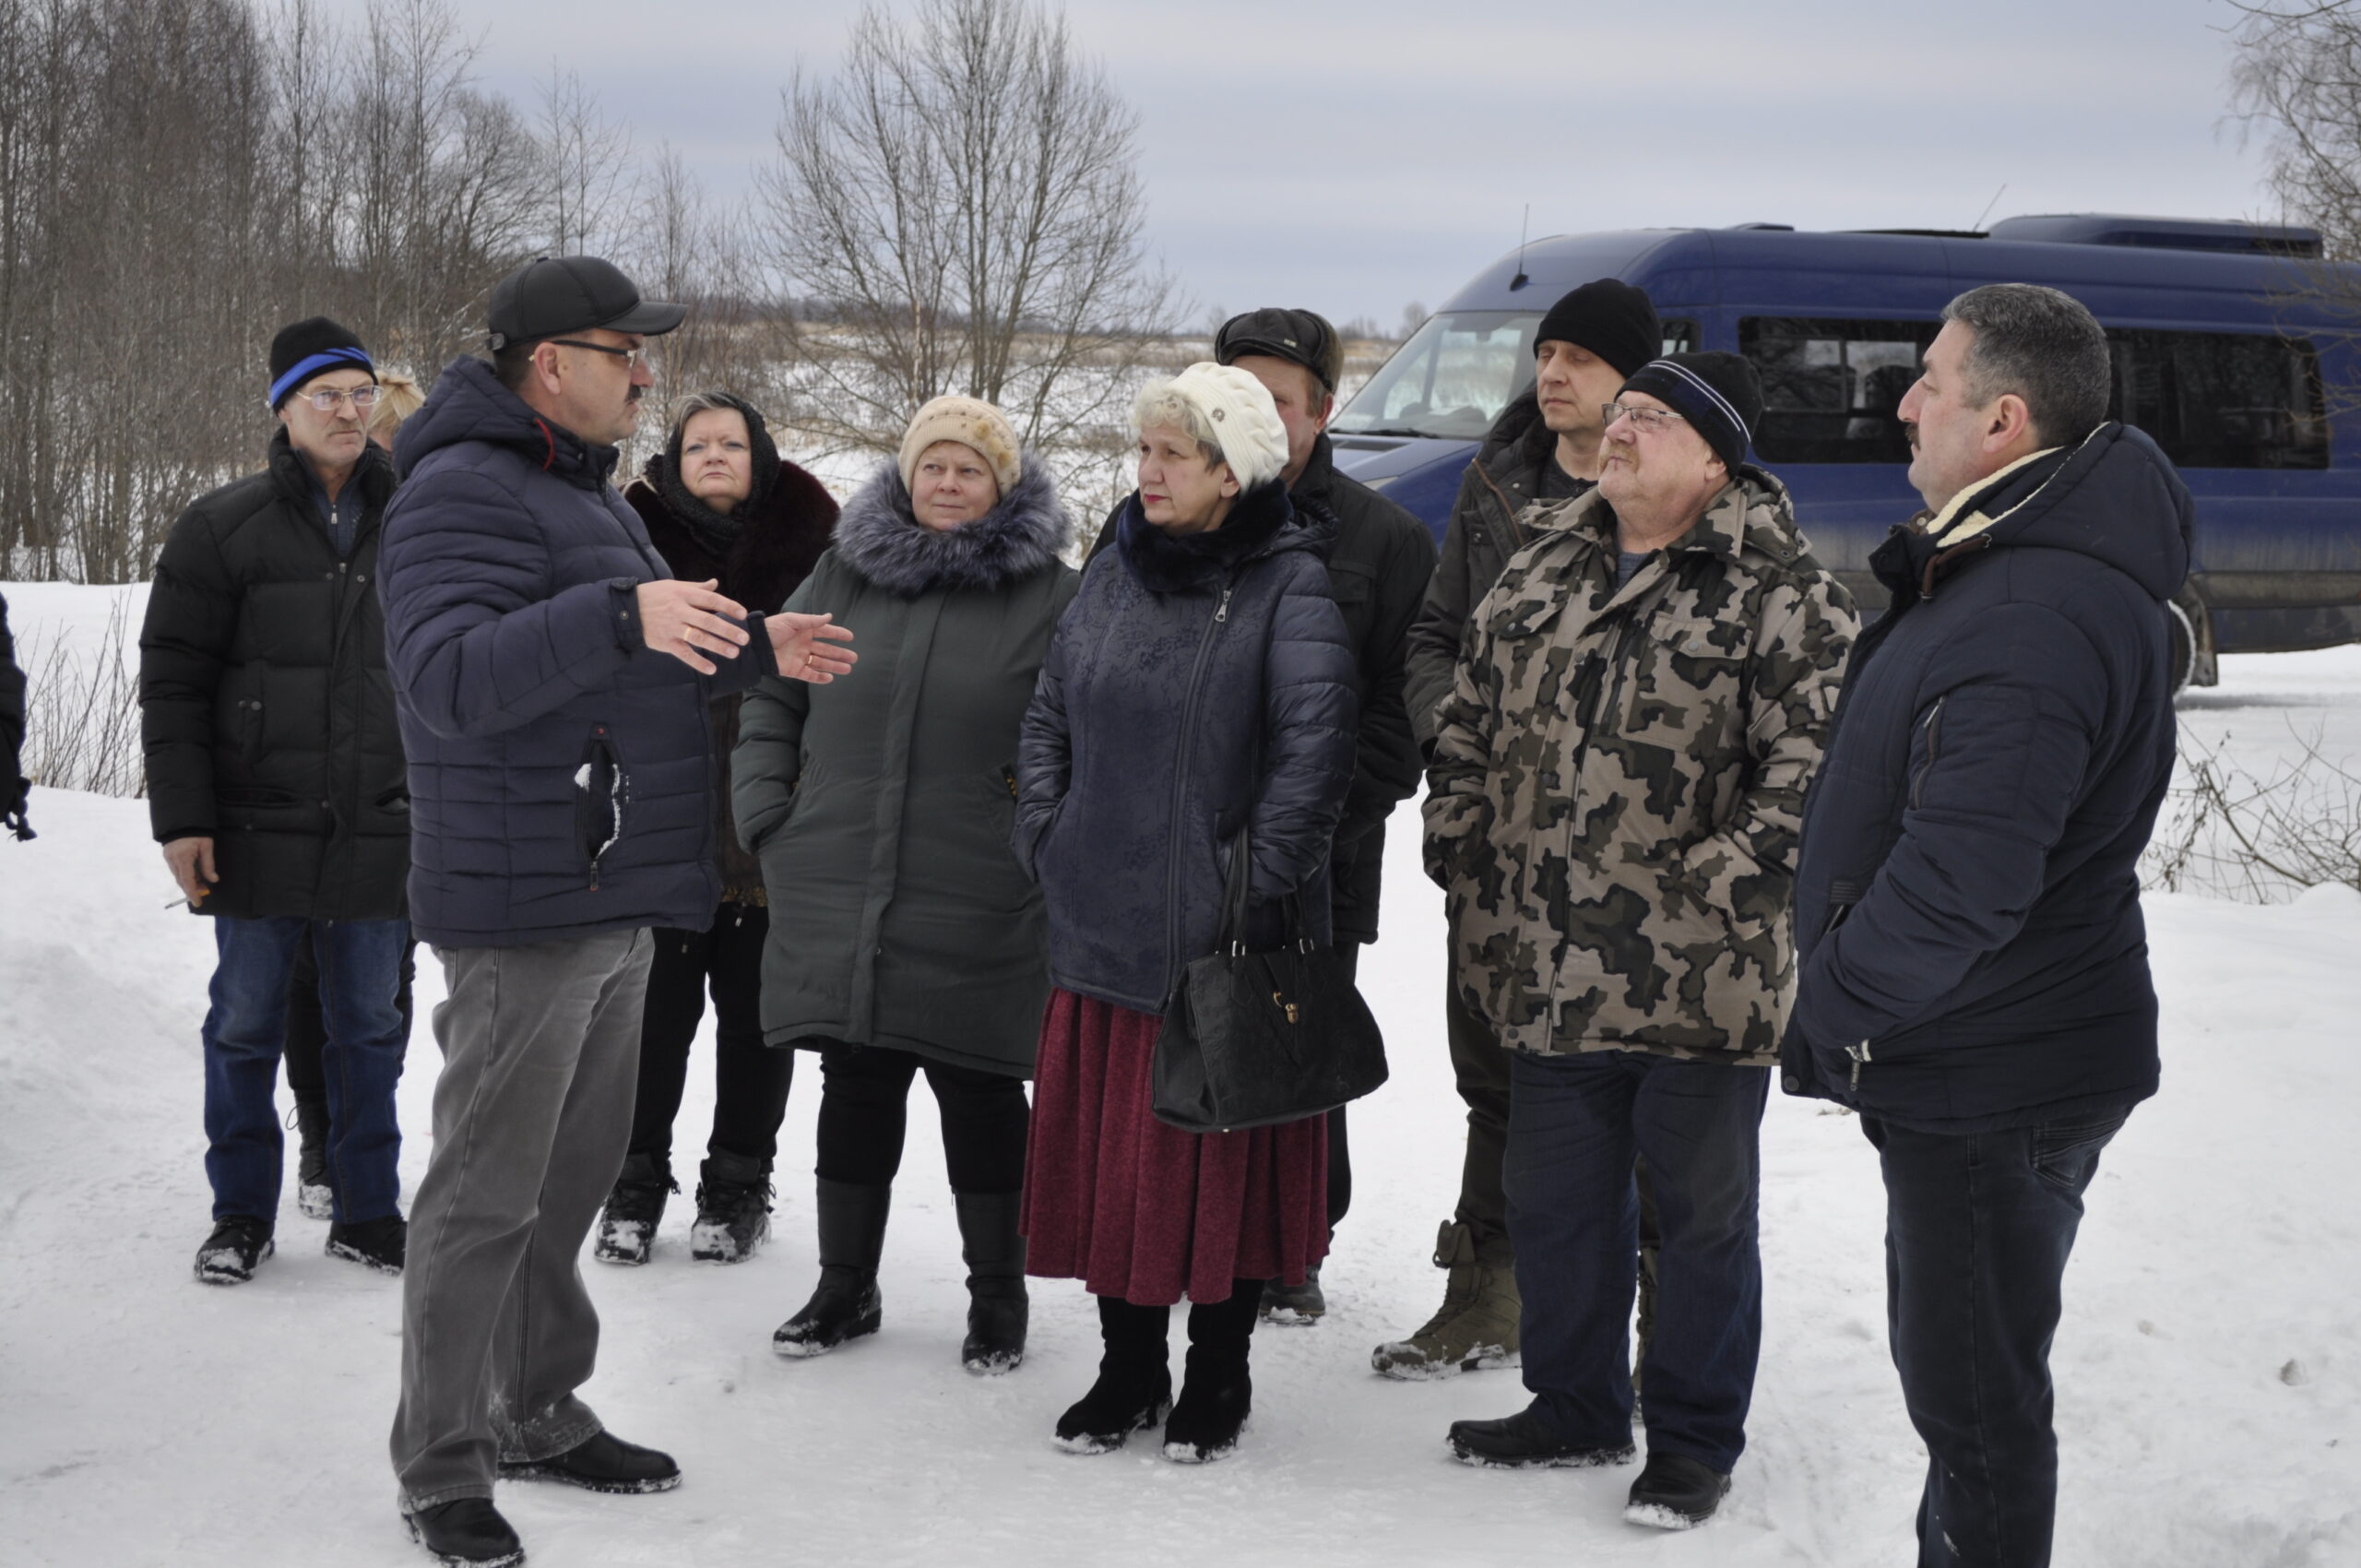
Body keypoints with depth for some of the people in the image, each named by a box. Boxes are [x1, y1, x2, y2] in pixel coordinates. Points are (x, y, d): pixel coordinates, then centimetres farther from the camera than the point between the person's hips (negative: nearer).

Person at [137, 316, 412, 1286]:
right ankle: (242, 1214, 18)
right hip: (261, 833, -2)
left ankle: (368, 1211, 19)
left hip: (380, 836, 2)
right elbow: (171, 681, -3)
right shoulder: (225, 529, -2)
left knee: (370, 1026, 9)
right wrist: (182, 820, -9)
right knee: (246, 1024, 6)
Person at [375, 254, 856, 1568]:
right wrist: (621, 614, -40)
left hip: (616, 904, 10)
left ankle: (542, 1413, 31)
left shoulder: (588, 488, 18)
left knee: (573, 1176, 18)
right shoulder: (466, 493, -16)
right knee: (486, 1197, -3)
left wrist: (751, 651, 14)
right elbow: (452, 678, -30)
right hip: (522, 913, -10)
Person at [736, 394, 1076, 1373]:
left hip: (978, 905, -3)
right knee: (856, 1088, 10)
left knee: (980, 1092, 5)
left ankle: (997, 1296, 18)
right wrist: (768, 813, 6)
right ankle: (846, 1288, 23)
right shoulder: (844, 575, 9)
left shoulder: (1049, 596, -1)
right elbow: (771, 696, 15)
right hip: (837, 887, 3)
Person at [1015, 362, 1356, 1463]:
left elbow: (1315, 742, -15)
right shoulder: (1114, 576, 11)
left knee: (1222, 1160, 4)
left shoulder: (1289, 586, -7)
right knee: (1108, 1154, 9)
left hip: (1225, 939, -5)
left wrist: (1263, 876, -17)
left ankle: (1218, 1378, 19)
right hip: (1102, 928, 5)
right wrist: (1046, 839, 7)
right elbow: (1049, 720, 17)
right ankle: (1128, 1371, 24)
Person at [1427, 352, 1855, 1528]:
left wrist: (1716, 887, -19)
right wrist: (1463, 860, 10)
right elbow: (1468, 726, 18)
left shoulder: (1779, 593, -10)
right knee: (1552, 1197, 17)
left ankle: (1695, 1443, 20)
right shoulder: (1540, 573, 11)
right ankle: (1575, 1409, 34)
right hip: (1550, 974, 6)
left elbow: (1808, 765, -15)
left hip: (1701, 980, -6)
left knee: (1701, 1212, 7)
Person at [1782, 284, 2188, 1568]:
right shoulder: (1997, 562, 10)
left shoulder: (2037, 622, -27)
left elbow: (1962, 878, -31)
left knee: (1973, 1390, 0)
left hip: (1994, 1083, -11)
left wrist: (1827, 1013, -19)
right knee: (1947, 1356, 24)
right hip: (1966, 1061, 11)